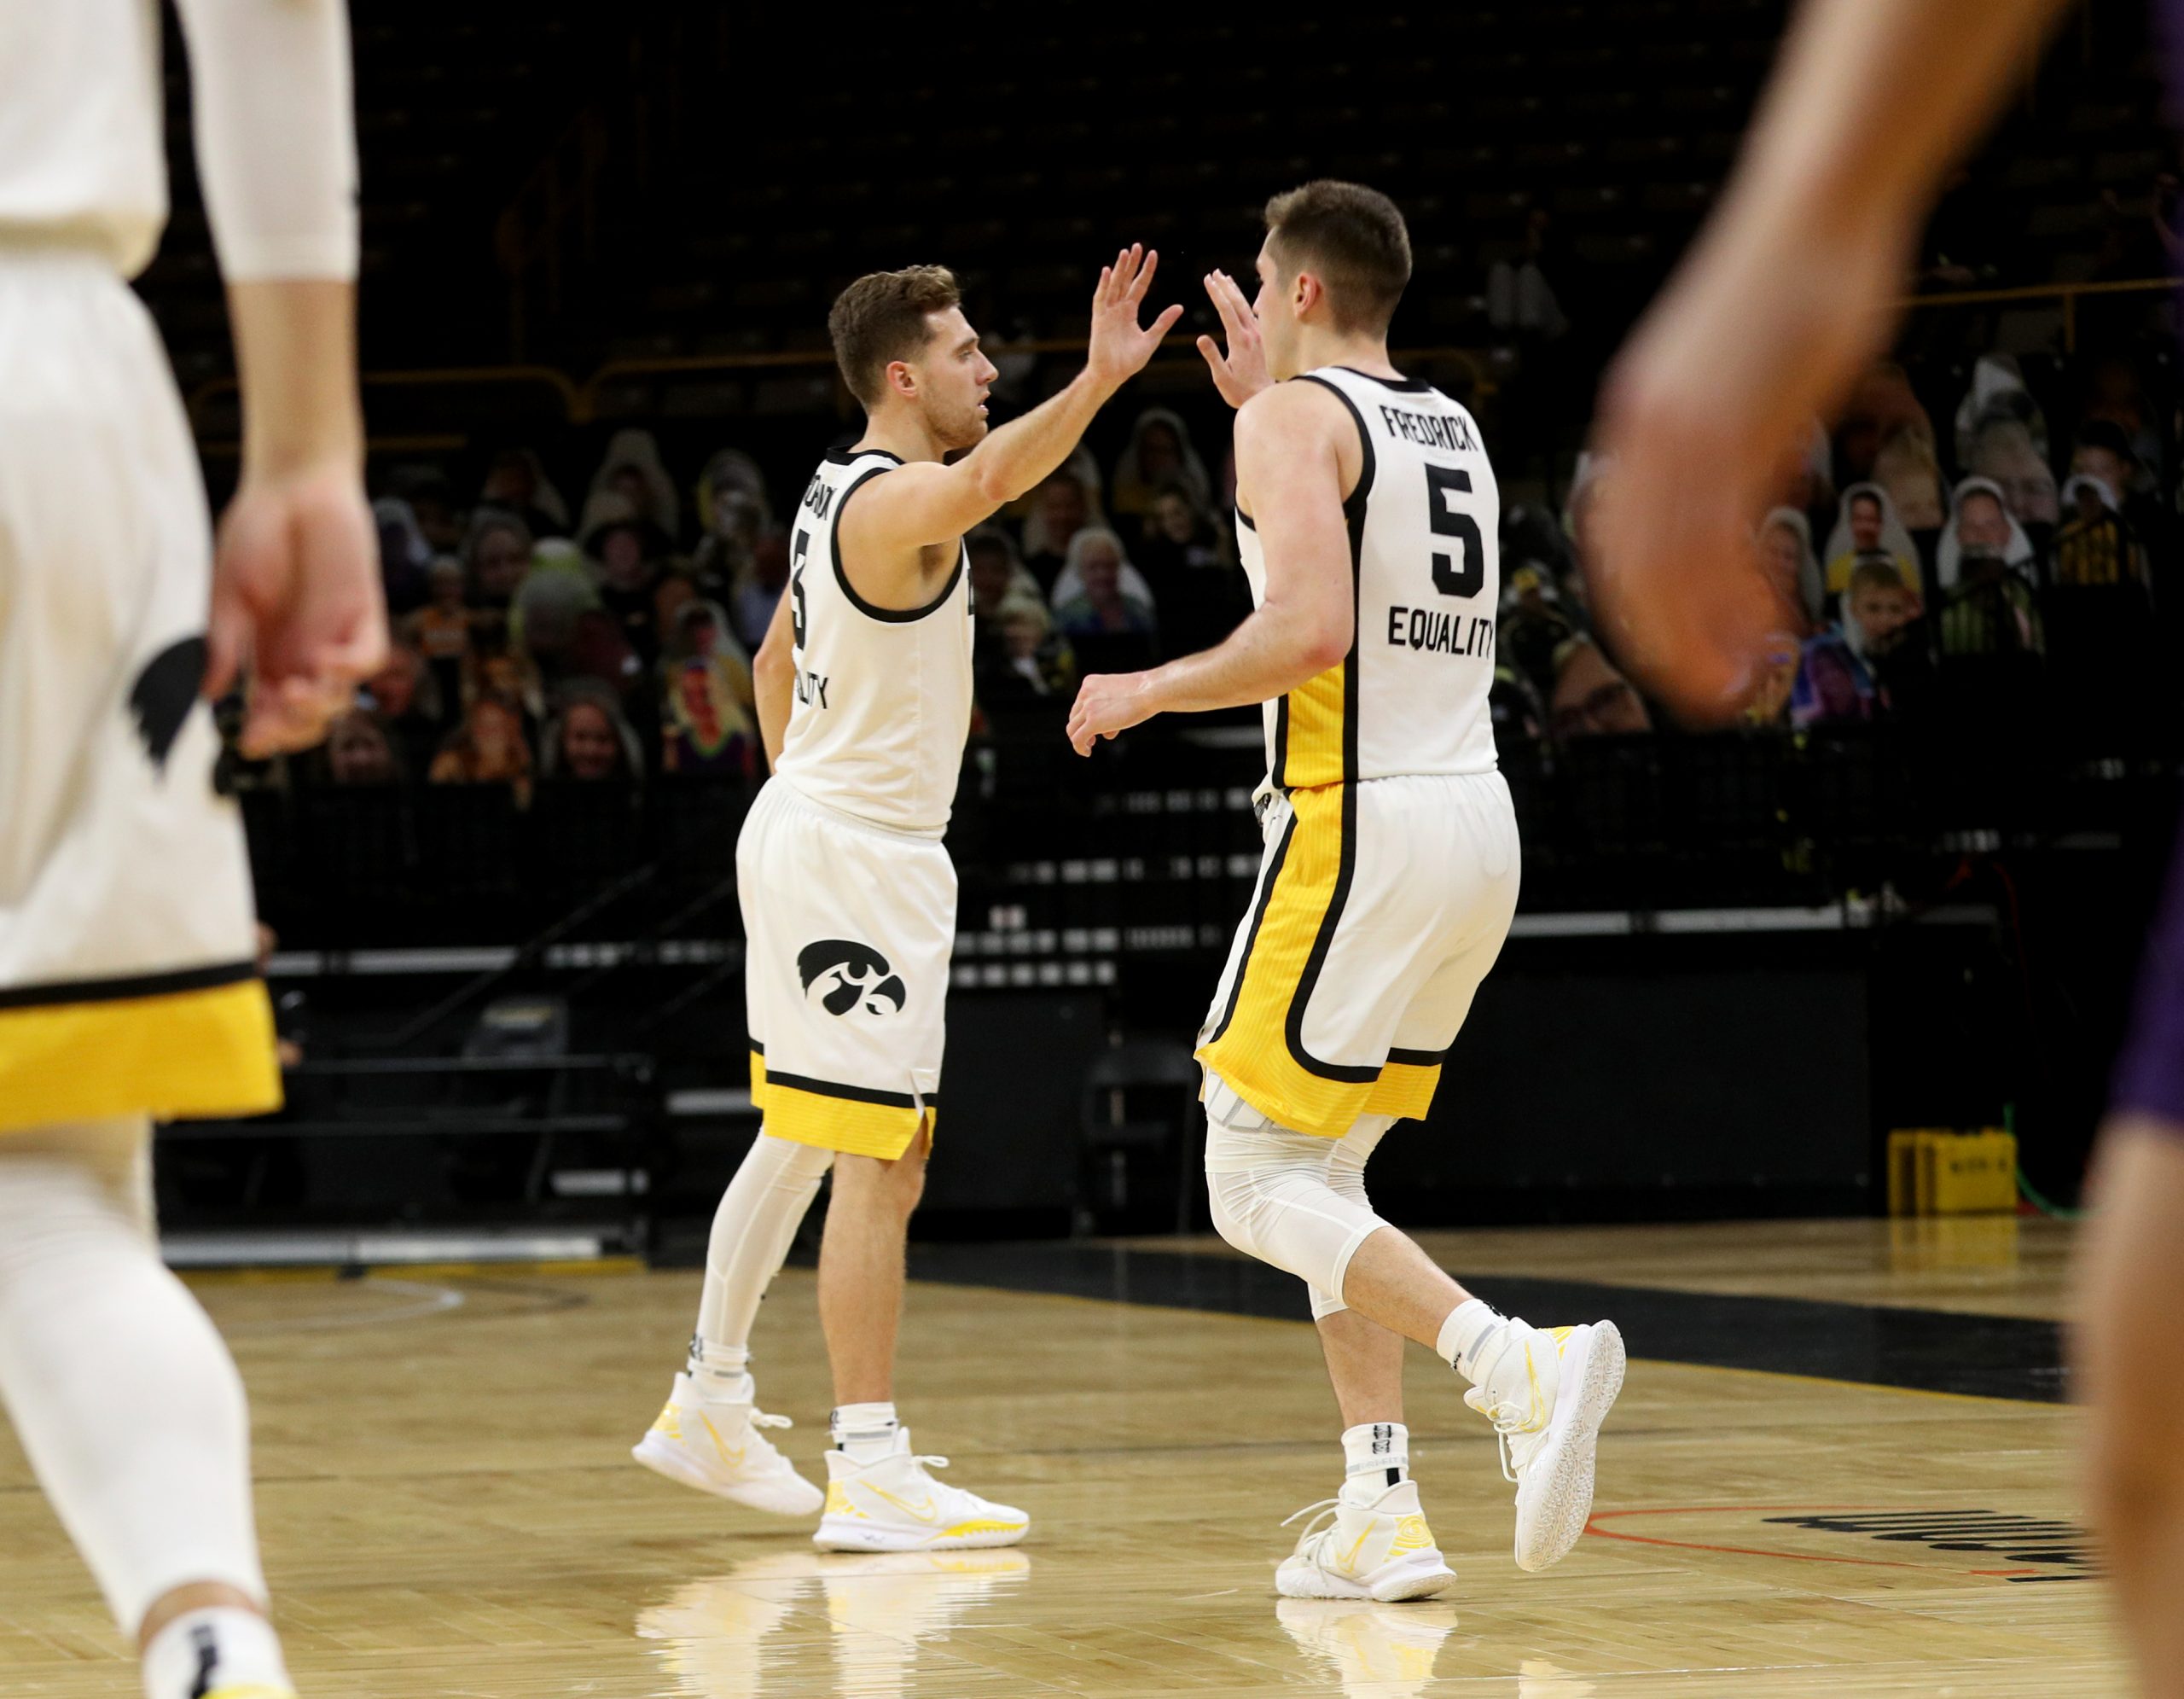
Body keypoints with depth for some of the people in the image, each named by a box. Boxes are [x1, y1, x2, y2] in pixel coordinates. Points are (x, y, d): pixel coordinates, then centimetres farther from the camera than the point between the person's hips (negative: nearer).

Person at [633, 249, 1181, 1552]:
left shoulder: (839, 491, 11)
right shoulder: (896, 501, -19)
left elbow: (779, 660, 24)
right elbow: (987, 480, -44)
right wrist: (1098, 381, -57)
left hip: (811, 828, 10)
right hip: (858, 859, -10)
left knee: (799, 1141, 20)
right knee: (883, 1169, -9)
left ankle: (712, 1403, 31)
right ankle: (873, 1472, -9)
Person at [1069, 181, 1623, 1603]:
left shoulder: (1295, 419, -7)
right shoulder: (1450, 429, 17)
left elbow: (1312, 630, -22)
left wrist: (1151, 689, -7)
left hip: (1358, 826, -8)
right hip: (1478, 811, 8)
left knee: (1259, 1187, -3)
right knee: (1321, 1174, 17)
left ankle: (1518, 1363, -22)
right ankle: (1383, 1515, 9)